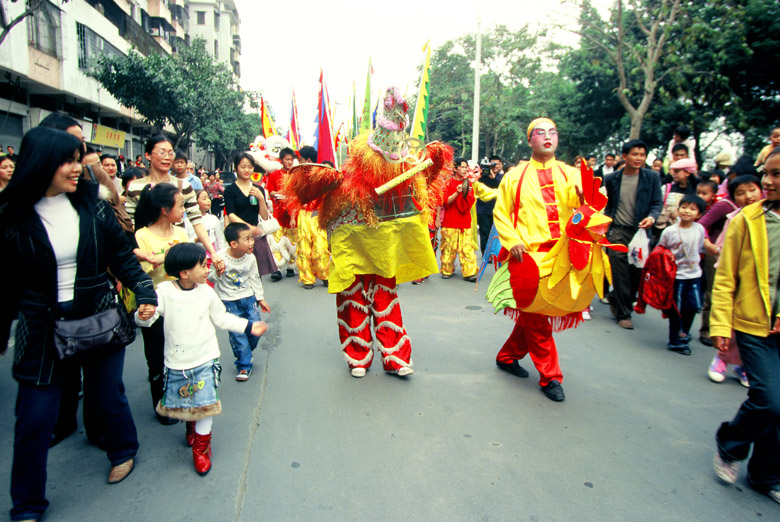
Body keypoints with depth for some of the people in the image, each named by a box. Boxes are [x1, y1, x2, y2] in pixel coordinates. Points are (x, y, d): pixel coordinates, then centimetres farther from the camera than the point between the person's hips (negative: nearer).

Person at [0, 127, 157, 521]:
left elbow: (121, 254, 3)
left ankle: (123, 451, 44)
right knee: (34, 419, 7)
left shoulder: (91, 204, -3)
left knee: (107, 396, 14)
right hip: (43, 329, -1)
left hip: (99, 321, 1)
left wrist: (144, 292, -9)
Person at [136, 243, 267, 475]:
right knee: (180, 403, 15)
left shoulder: (206, 292, -3)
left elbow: (222, 318, 8)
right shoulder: (164, 291, -10)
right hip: (176, 361, 0)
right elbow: (148, 314, -14)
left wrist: (249, 326, 6)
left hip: (205, 359, 0)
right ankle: (191, 425, 48)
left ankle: (201, 446, 17)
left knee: (205, 404, -4)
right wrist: (143, 316, -37)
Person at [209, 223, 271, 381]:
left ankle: (246, 353, 31)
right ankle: (244, 366, 12)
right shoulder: (220, 258, -18)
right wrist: (217, 273, -30)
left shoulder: (250, 258, -7)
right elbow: (211, 278, -7)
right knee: (237, 333, -2)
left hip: (249, 298, 3)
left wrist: (260, 299, 10)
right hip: (229, 301, -3)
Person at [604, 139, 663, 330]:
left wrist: (651, 217, -17)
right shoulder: (612, 178, 5)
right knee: (621, 275, -1)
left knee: (638, 273, 4)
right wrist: (605, 227, 7)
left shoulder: (652, 177, 3)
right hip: (618, 232, -1)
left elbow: (658, 203, 3)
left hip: (640, 231, 1)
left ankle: (615, 300, 28)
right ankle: (623, 314, 10)